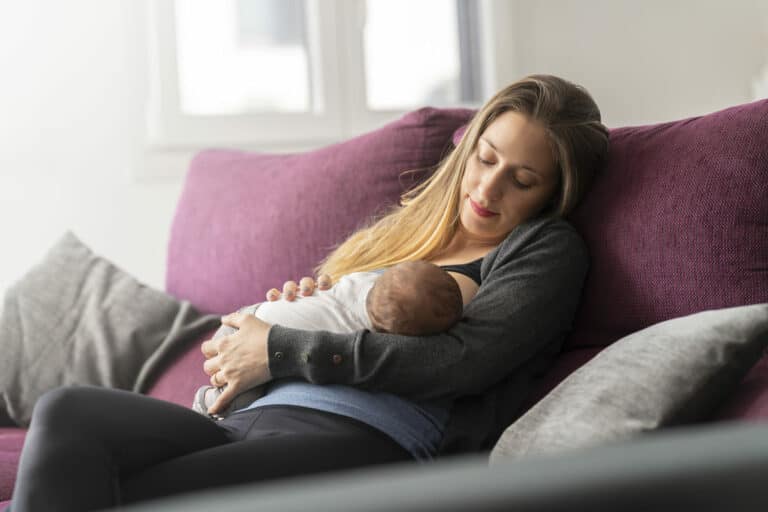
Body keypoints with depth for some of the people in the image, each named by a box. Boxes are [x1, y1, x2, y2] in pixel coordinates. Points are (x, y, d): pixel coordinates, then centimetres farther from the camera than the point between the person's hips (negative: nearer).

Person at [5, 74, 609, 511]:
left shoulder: (548, 251, 9)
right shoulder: (408, 226, 29)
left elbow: (456, 362, -8)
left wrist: (280, 351, -3)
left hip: (366, 438, -6)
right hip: (255, 419, 7)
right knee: (65, 413, -22)